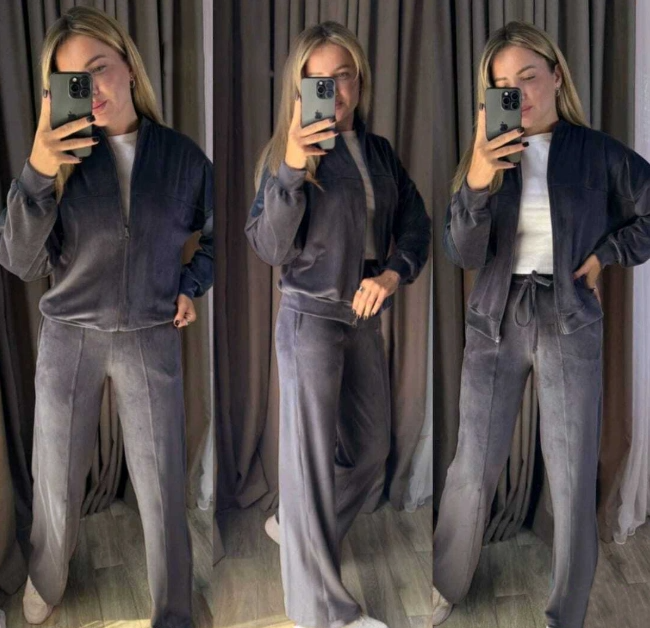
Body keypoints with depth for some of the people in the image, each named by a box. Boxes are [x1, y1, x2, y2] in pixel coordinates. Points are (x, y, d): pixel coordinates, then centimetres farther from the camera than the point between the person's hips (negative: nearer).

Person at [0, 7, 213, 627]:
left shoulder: (182, 156, -3)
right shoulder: (62, 156, -5)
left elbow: (219, 233, 15)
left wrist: (191, 286, 0)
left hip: (151, 340, 0)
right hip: (69, 338, 1)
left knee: (162, 492, 3)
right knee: (56, 485, 13)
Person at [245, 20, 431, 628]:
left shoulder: (379, 151, 6)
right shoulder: (288, 153, -10)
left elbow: (415, 224, 7)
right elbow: (271, 248, -17)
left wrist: (392, 275, -12)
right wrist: (291, 171, -30)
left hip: (365, 318, 7)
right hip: (310, 320, -7)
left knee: (370, 448, 20)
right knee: (312, 458, 0)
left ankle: (300, 529, 44)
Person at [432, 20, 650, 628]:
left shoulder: (598, 152, -1)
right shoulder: (487, 155, 3)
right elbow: (462, 254, -8)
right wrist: (476, 184, -23)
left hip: (570, 326, -1)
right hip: (495, 323, 1)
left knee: (573, 480, 2)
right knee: (473, 469, 1)